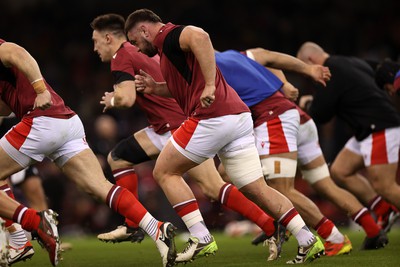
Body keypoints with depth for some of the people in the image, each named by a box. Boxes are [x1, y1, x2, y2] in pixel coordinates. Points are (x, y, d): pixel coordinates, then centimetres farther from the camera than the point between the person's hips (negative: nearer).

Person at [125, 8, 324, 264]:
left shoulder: (167, 35, -2)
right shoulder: (171, 44, 28)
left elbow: (200, 36, -24)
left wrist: (210, 85, -28)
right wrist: (154, 88, 23)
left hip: (212, 117, -9)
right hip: (240, 117, 9)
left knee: (165, 172, 6)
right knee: (257, 189, 7)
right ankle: (308, 240, -4)